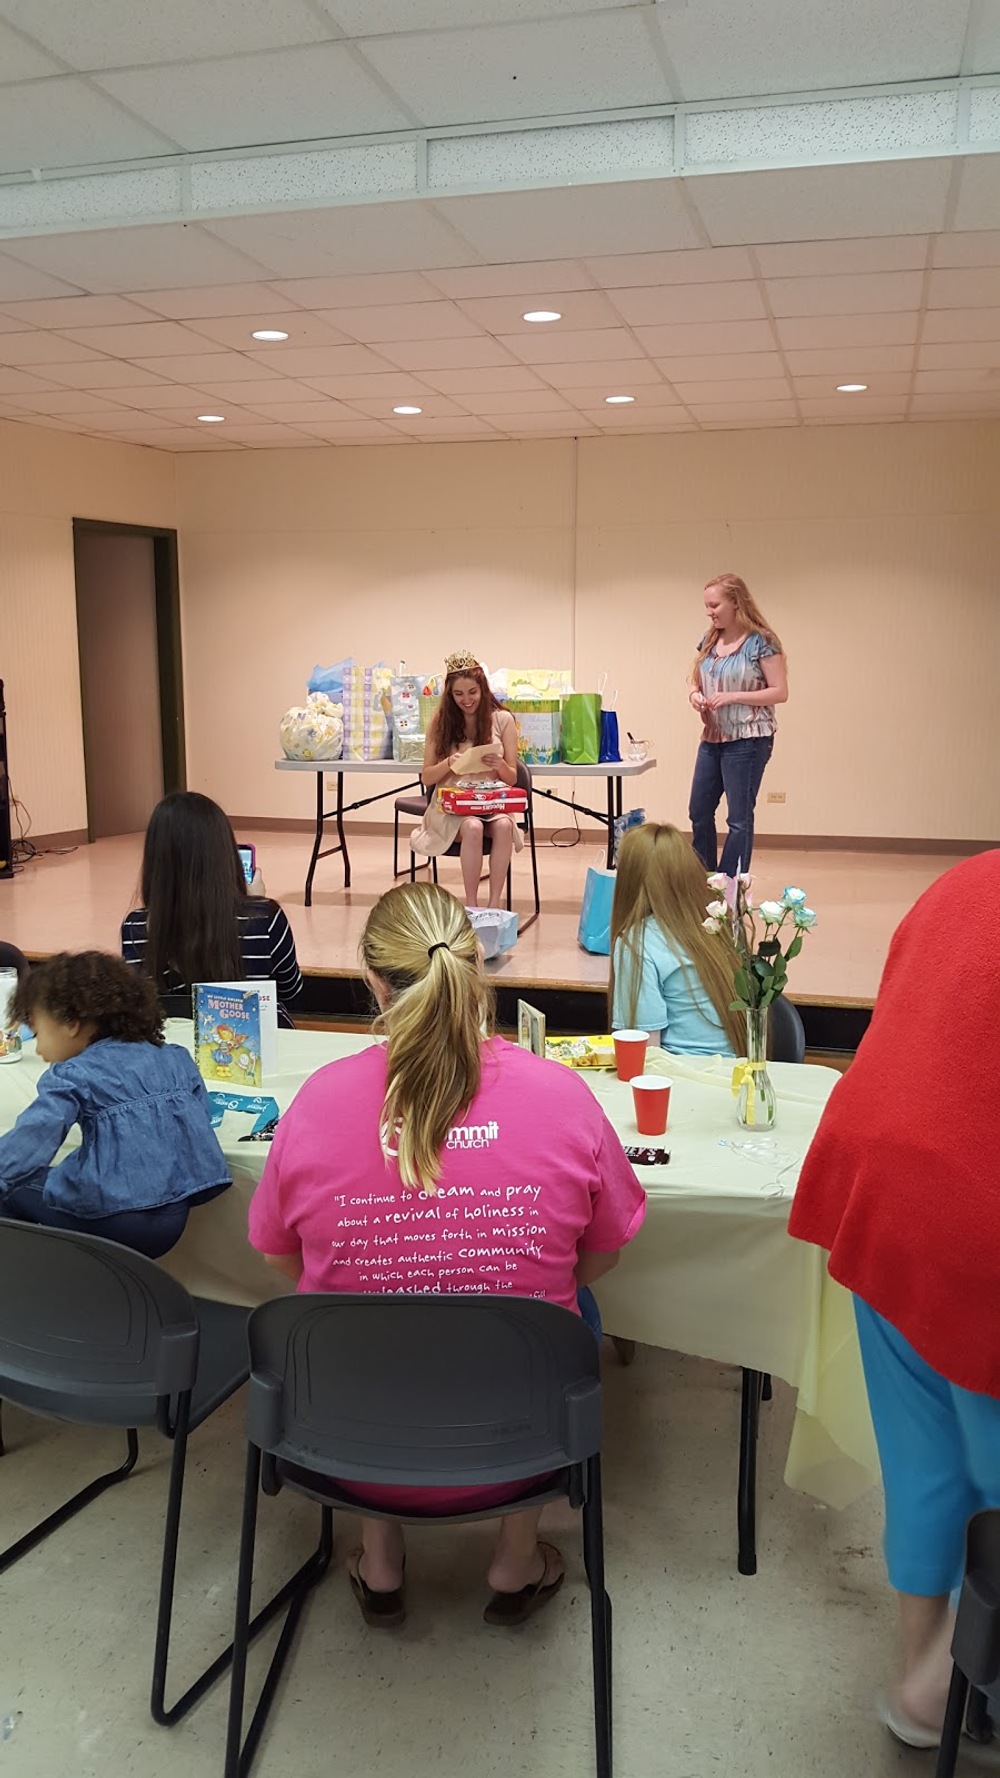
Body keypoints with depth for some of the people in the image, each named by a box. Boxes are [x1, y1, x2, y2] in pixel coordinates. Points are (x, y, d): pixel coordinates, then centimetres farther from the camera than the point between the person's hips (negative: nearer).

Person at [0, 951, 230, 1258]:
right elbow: (201, 1121, 12)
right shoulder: (177, 1059, 9)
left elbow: (30, 1140, -20)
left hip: (114, 1222, -7)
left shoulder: (73, 1076, -8)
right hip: (174, 1220, 7)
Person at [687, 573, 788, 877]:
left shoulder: (761, 642, -11)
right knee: (699, 812, 12)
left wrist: (733, 696, -21)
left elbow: (780, 692, -13)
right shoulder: (709, 641, 9)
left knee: (739, 818, -1)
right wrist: (695, 695, -6)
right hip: (712, 739, 8)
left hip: (748, 741, -7)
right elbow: (696, 683, 18)